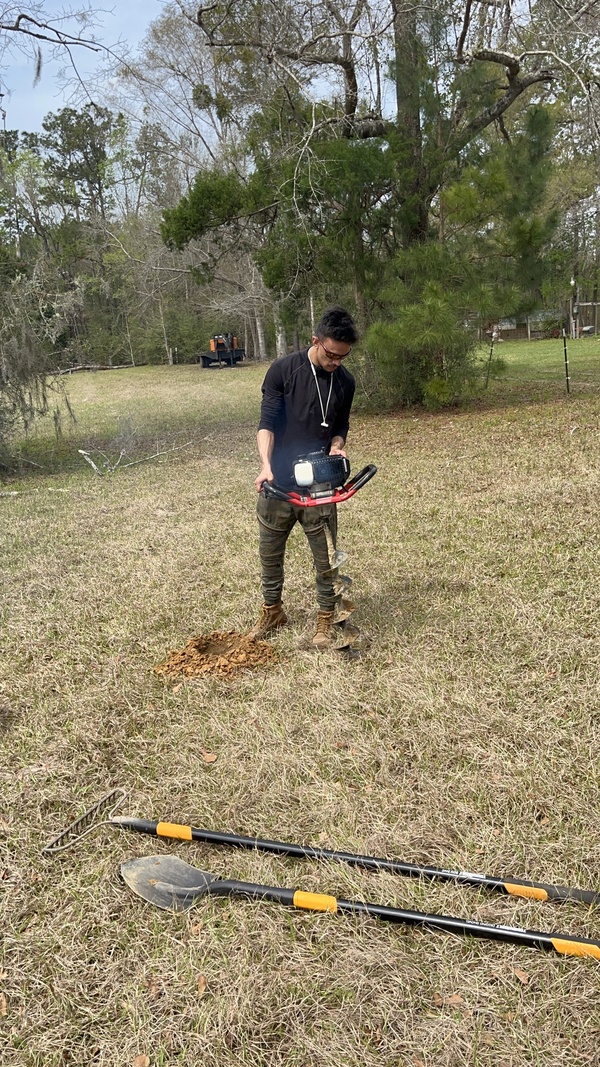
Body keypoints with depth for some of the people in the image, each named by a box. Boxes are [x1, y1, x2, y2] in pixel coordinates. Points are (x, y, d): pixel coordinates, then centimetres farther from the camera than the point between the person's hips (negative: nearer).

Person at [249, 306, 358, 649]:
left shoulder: (346, 382, 2)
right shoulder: (283, 370, -9)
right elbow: (267, 423, -12)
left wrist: (337, 447, -10)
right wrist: (266, 465, -27)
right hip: (279, 483, -1)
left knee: (326, 557, 3)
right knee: (270, 553, 13)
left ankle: (327, 619, 22)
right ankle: (273, 611, 35)